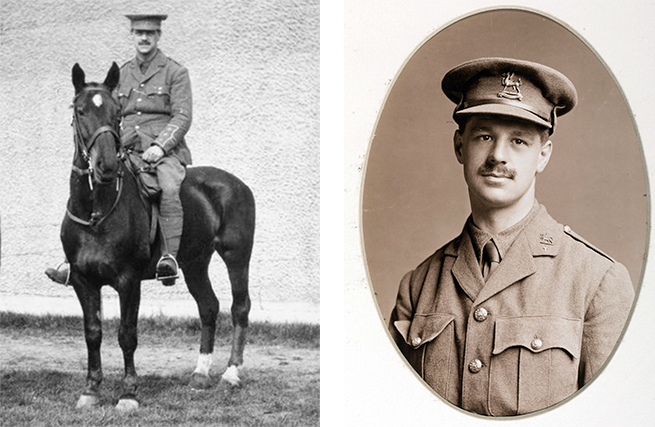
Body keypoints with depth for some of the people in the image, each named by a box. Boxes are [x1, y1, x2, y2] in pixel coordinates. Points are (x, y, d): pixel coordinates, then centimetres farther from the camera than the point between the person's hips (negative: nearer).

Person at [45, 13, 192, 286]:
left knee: (169, 188, -37)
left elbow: (182, 117, -4)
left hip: (166, 151, -5)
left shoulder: (175, 72, 5)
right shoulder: (121, 74, 20)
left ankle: (169, 257, -42)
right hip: (128, 153, 5)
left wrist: (160, 146, -19)